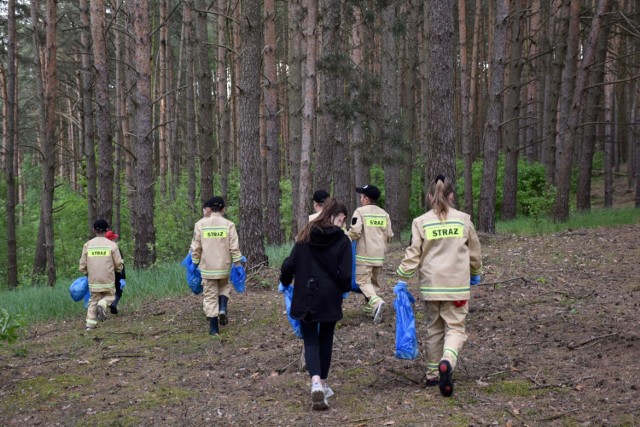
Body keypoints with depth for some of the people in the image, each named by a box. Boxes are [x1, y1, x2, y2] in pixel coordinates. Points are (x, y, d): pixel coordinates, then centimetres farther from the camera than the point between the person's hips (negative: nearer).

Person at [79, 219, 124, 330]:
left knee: (93, 300, 14)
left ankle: (90, 324, 2)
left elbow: (83, 266, 3)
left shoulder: (87, 245, 0)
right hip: (108, 280, -2)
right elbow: (119, 265, -3)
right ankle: (102, 305, -15)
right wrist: (116, 268, 20)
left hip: (93, 280, 2)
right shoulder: (112, 245, -5)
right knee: (109, 296, 18)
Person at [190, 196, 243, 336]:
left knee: (210, 296, 6)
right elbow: (234, 247, -6)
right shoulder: (228, 225, -5)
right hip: (224, 266, 0)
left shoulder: (200, 224, -3)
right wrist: (238, 264, 2)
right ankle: (223, 308, 1)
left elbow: (195, 248, 0)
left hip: (207, 267, 0)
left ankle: (214, 327, 6)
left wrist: (195, 264, 11)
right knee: (224, 287, 26)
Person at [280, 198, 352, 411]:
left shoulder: (305, 235, 2)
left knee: (310, 341, 4)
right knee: (325, 339, 16)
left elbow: (289, 264, -1)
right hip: (330, 299, -1)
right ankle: (323, 384, 24)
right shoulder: (342, 240, -7)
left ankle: (316, 383, -18)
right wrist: (344, 288, 11)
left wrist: (285, 282, 18)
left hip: (305, 298, 2)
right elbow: (345, 275, -11)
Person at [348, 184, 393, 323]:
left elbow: (355, 232, -18)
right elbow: (389, 235, 9)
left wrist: (348, 239, 1)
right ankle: (370, 306, 20)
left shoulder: (360, 211, -9)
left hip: (364, 254, -6)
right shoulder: (384, 214, 8)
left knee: (363, 281, -5)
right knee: (373, 281, 18)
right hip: (379, 254, 6)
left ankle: (376, 302, -27)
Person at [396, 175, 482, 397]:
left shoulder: (421, 222, -3)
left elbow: (413, 254, -6)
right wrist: (475, 272, 26)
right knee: (455, 327, 2)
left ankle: (432, 374, 23)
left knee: (434, 328, 16)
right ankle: (447, 362, -27)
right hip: (457, 285, -1)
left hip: (431, 285, 1)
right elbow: (474, 252, 9)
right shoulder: (463, 219, 0)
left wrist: (402, 275, 5)